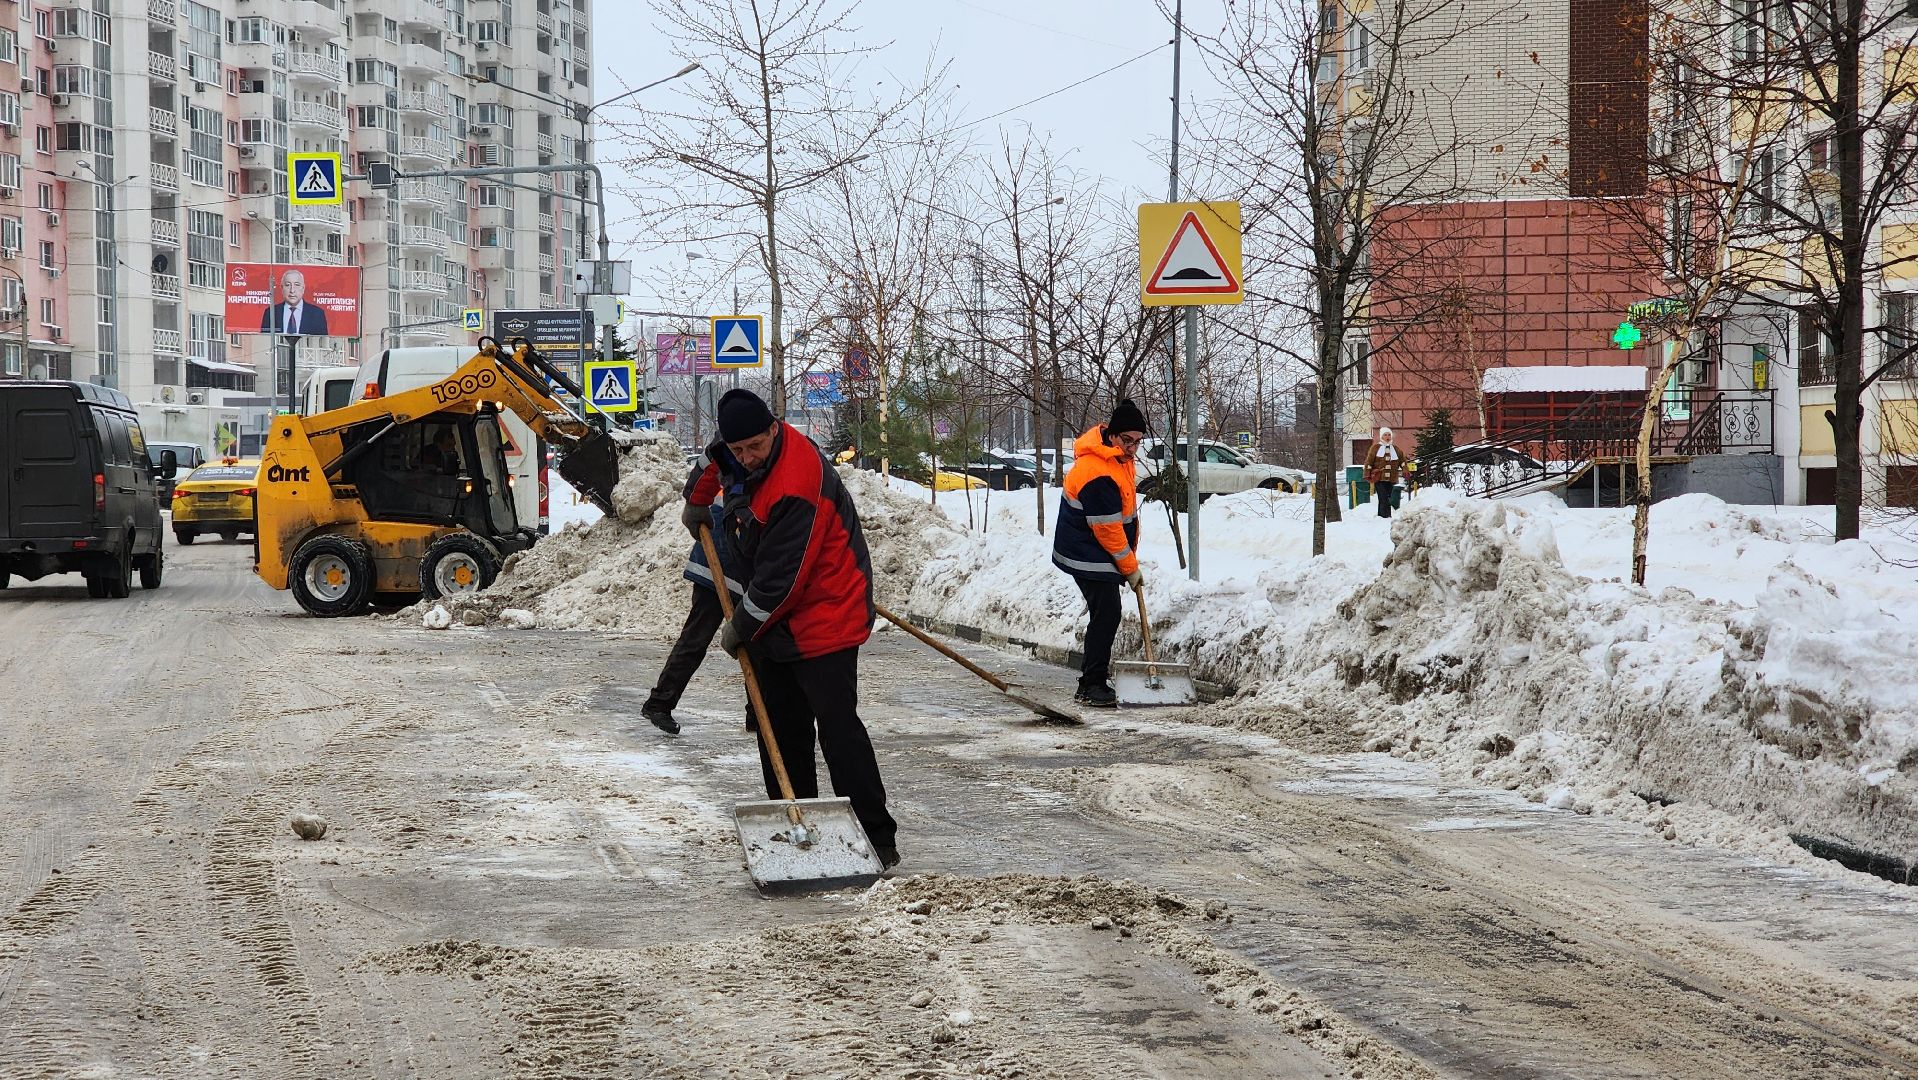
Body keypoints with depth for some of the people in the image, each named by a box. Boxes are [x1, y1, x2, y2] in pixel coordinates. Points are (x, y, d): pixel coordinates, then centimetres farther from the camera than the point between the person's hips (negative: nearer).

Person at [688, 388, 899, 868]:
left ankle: (876, 837, -13)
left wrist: (741, 628, -14)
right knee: (782, 723, 11)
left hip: (823, 616, -9)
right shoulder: (737, 452, -1)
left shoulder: (797, 487, -30)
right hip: (774, 620, 9)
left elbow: (780, 578, -25)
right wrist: (698, 499, 32)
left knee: (836, 724, -14)